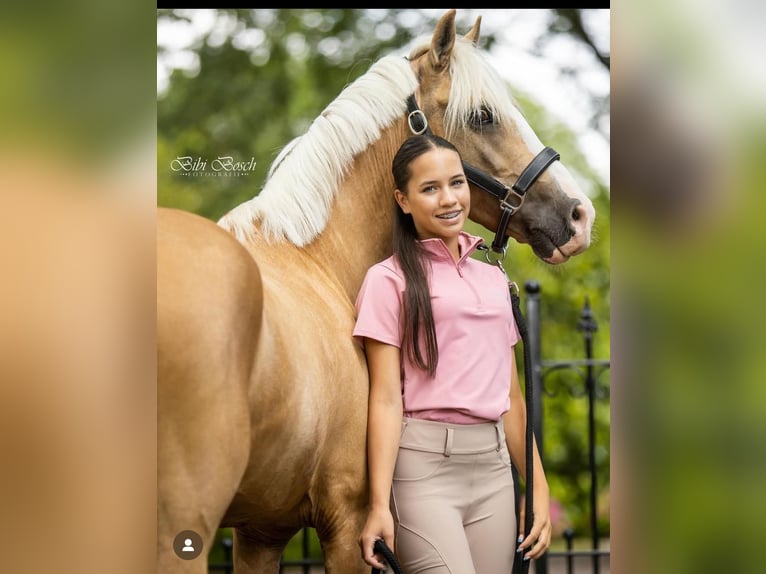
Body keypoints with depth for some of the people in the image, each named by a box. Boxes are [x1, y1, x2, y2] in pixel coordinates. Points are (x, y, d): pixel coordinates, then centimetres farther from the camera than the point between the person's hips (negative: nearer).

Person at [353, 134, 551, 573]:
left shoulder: (494, 281, 16)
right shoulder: (390, 280, -1)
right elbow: (386, 397, -8)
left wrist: (539, 488, 14)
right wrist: (380, 506, -15)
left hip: (494, 466, 6)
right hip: (424, 467, -6)